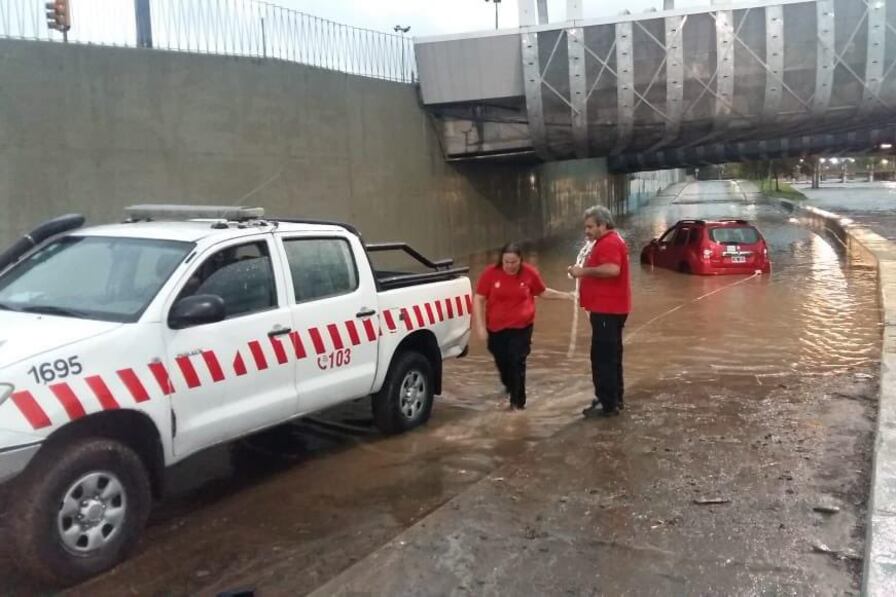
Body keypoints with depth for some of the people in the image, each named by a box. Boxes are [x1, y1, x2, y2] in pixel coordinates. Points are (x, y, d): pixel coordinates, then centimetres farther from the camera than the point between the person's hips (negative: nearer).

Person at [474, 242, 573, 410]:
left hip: (521, 327, -1)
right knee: (502, 362, 15)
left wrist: (562, 295, 7)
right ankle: (509, 388, 45)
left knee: (517, 363, -5)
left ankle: (518, 401, 8)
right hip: (496, 328, 1)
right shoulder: (490, 273, -11)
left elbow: (542, 291, 12)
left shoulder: (530, 273, -7)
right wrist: (480, 326, -11)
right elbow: (479, 299, -7)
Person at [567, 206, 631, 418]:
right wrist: (584, 271, 12)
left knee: (603, 357, -8)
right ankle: (615, 399, 25)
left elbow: (612, 269, -33)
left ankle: (608, 404, -4)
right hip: (609, 308, 11)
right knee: (610, 356, 17)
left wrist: (584, 271, -23)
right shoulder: (608, 241, 19)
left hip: (607, 309, -11)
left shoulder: (609, 243, -16)